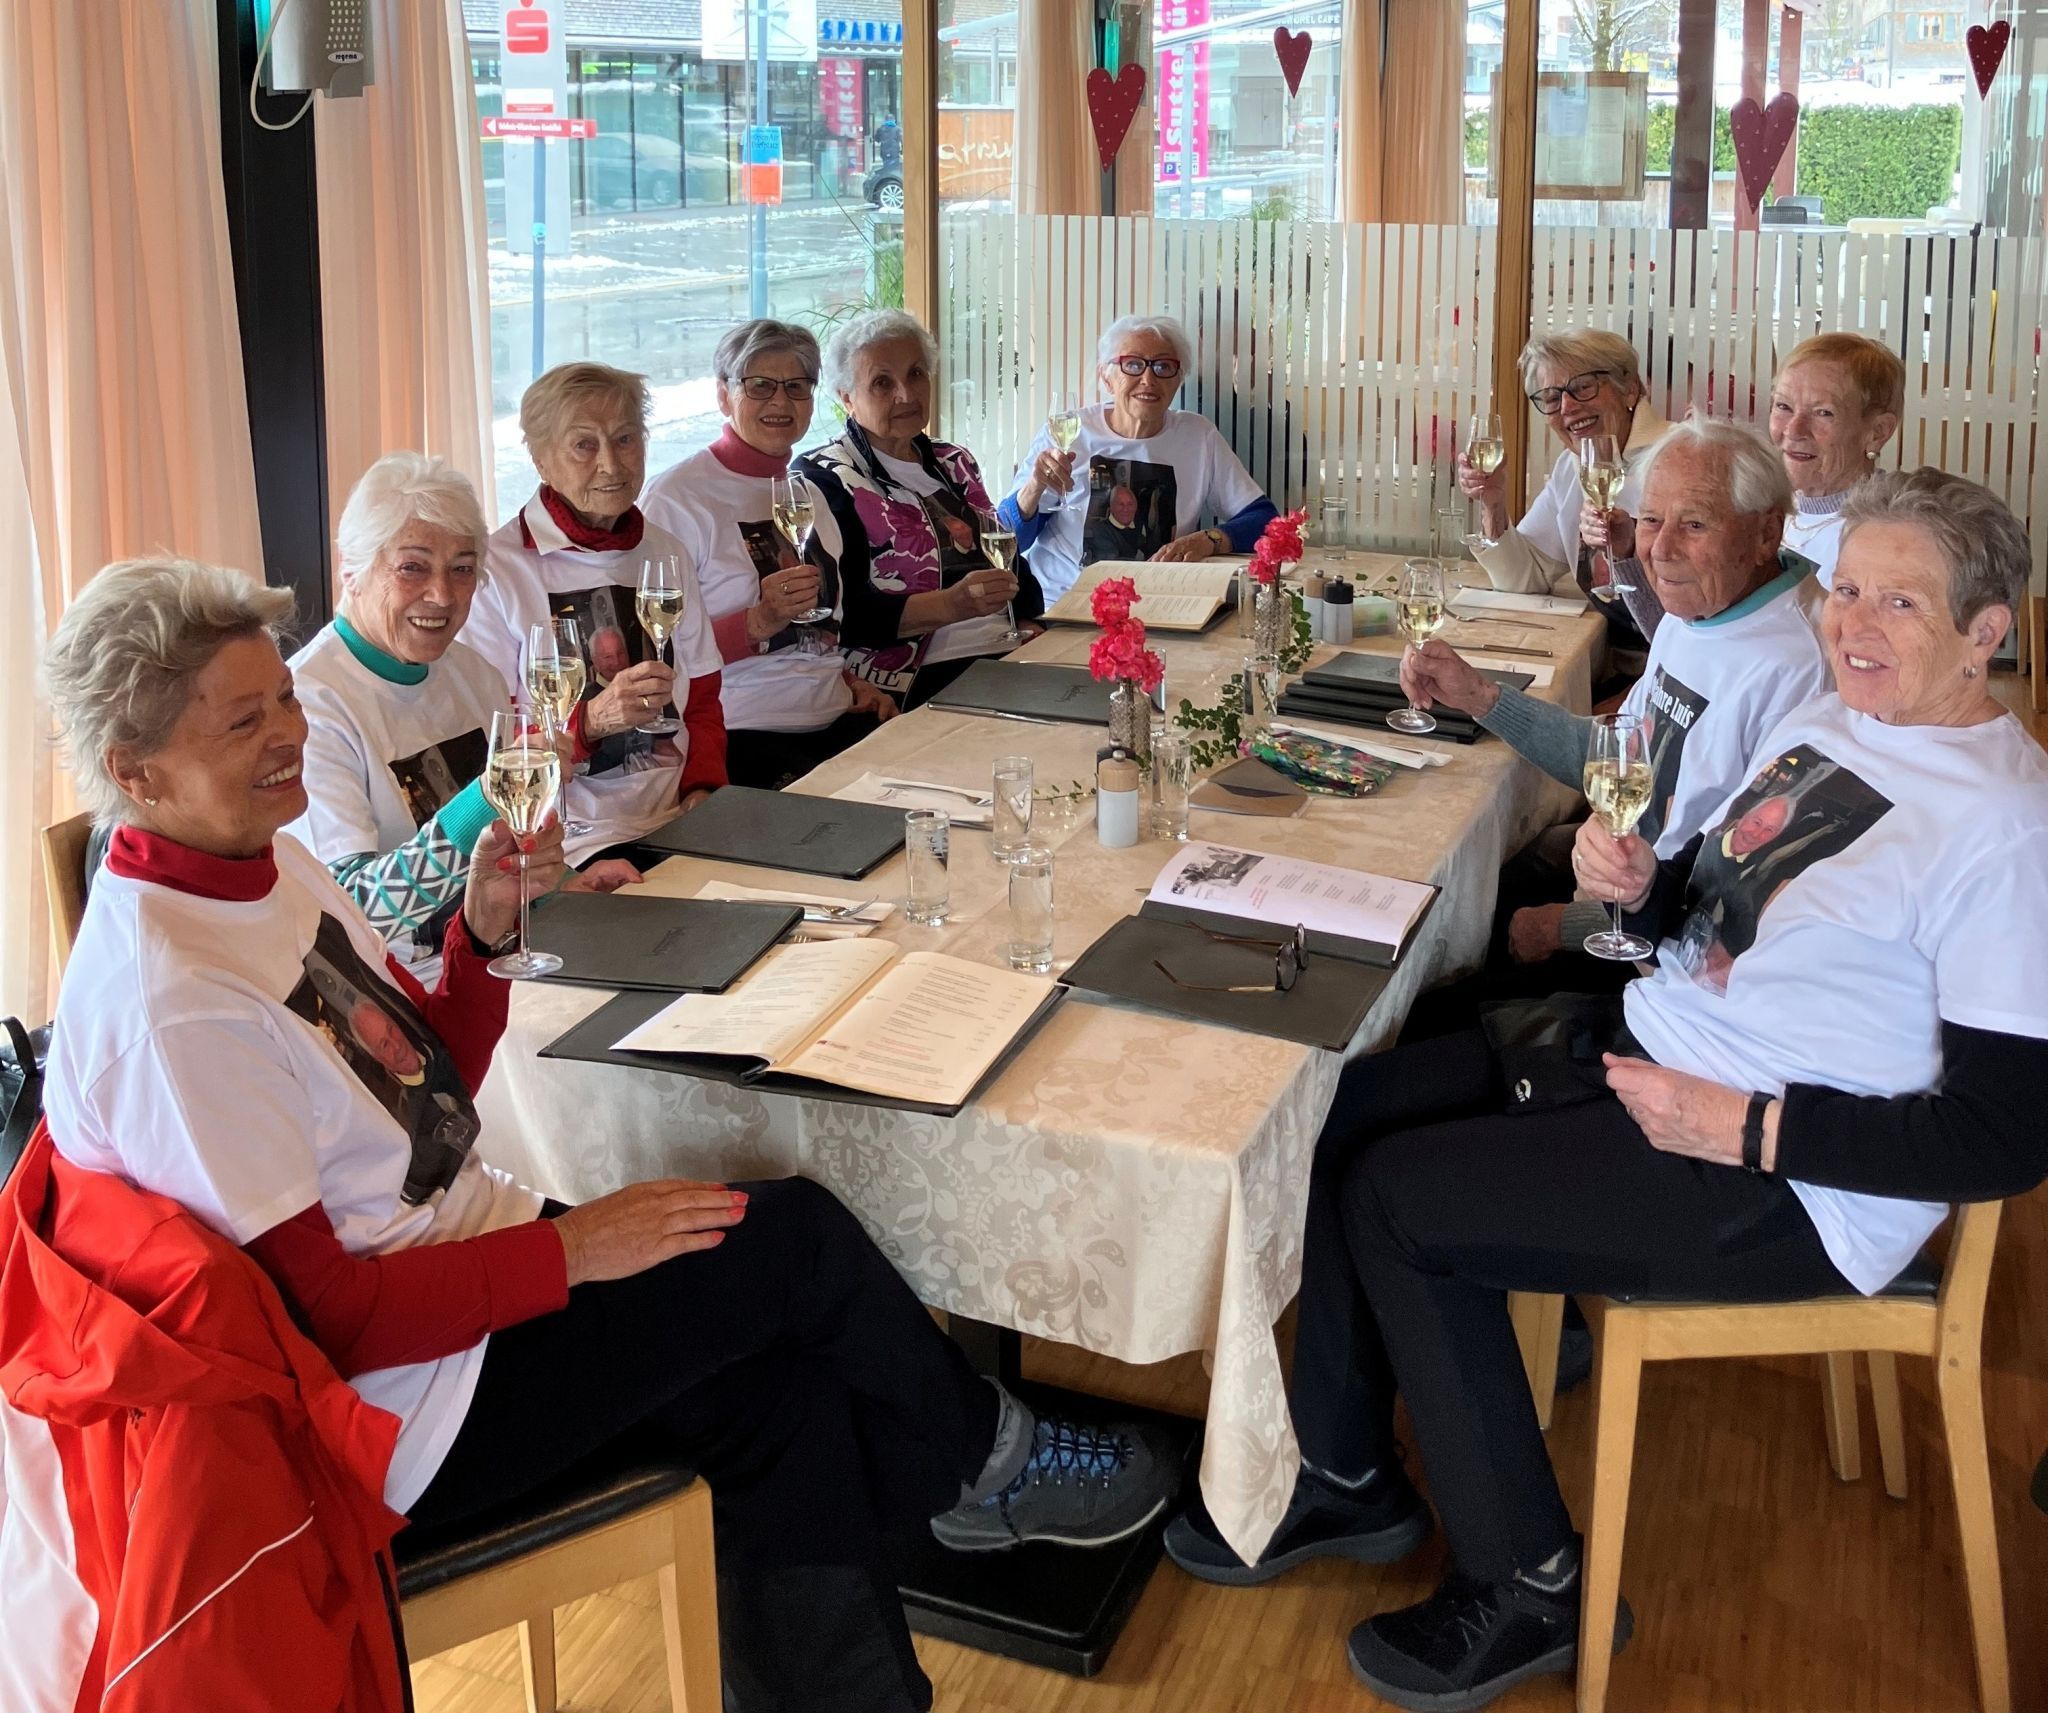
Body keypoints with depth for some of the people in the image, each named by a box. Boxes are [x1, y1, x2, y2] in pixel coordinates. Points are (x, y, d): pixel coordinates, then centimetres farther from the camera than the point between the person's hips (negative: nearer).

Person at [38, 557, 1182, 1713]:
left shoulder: (270, 864, 3)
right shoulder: (172, 1007, -26)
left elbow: (432, 1088, 10)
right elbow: (322, 1311, -24)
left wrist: (487, 930, -6)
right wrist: (567, 1251, -20)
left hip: (457, 1242, 9)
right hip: (395, 1405, -8)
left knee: (786, 1400, -6)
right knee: (794, 1239, -9)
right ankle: (983, 1455, 18)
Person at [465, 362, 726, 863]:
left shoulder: (666, 554, 16)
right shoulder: (495, 569, -4)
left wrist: (702, 789, 1)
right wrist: (591, 720, -21)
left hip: (676, 820, 6)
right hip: (572, 845, -6)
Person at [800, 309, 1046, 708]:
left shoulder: (955, 463, 22)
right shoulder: (823, 480, -1)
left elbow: (1010, 567, 25)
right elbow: (836, 616, -12)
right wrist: (951, 605, -22)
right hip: (911, 686, -7)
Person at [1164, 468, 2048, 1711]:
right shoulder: (1829, 720, 5)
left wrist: (1745, 1130, -23)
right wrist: (1642, 882, -7)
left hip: (1789, 1183, -9)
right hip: (1641, 1040, 9)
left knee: (1395, 1201, -12)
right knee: (1345, 1110, 1)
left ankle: (1529, 1592, 7)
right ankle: (1347, 1479, 20)